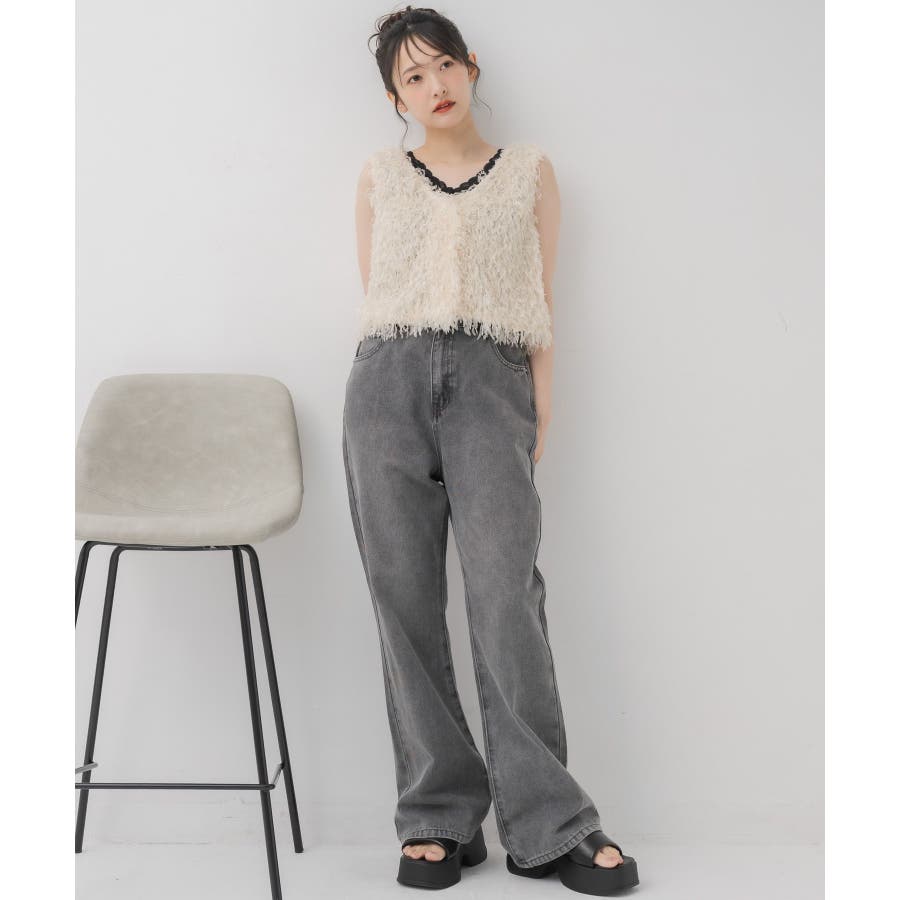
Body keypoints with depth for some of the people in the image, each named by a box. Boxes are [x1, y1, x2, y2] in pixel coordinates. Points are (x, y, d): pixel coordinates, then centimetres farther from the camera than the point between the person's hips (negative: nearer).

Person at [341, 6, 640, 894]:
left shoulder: (529, 170, 16)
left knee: (506, 590, -13)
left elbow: (541, 299, 11)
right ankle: (438, 818, 4)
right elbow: (371, 291, 18)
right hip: (389, 378, 2)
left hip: (490, 378, -1)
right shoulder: (379, 177, 19)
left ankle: (547, 823, -6)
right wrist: (387, 378, 7)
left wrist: (541, 414, 2)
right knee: (406, 597, -3)